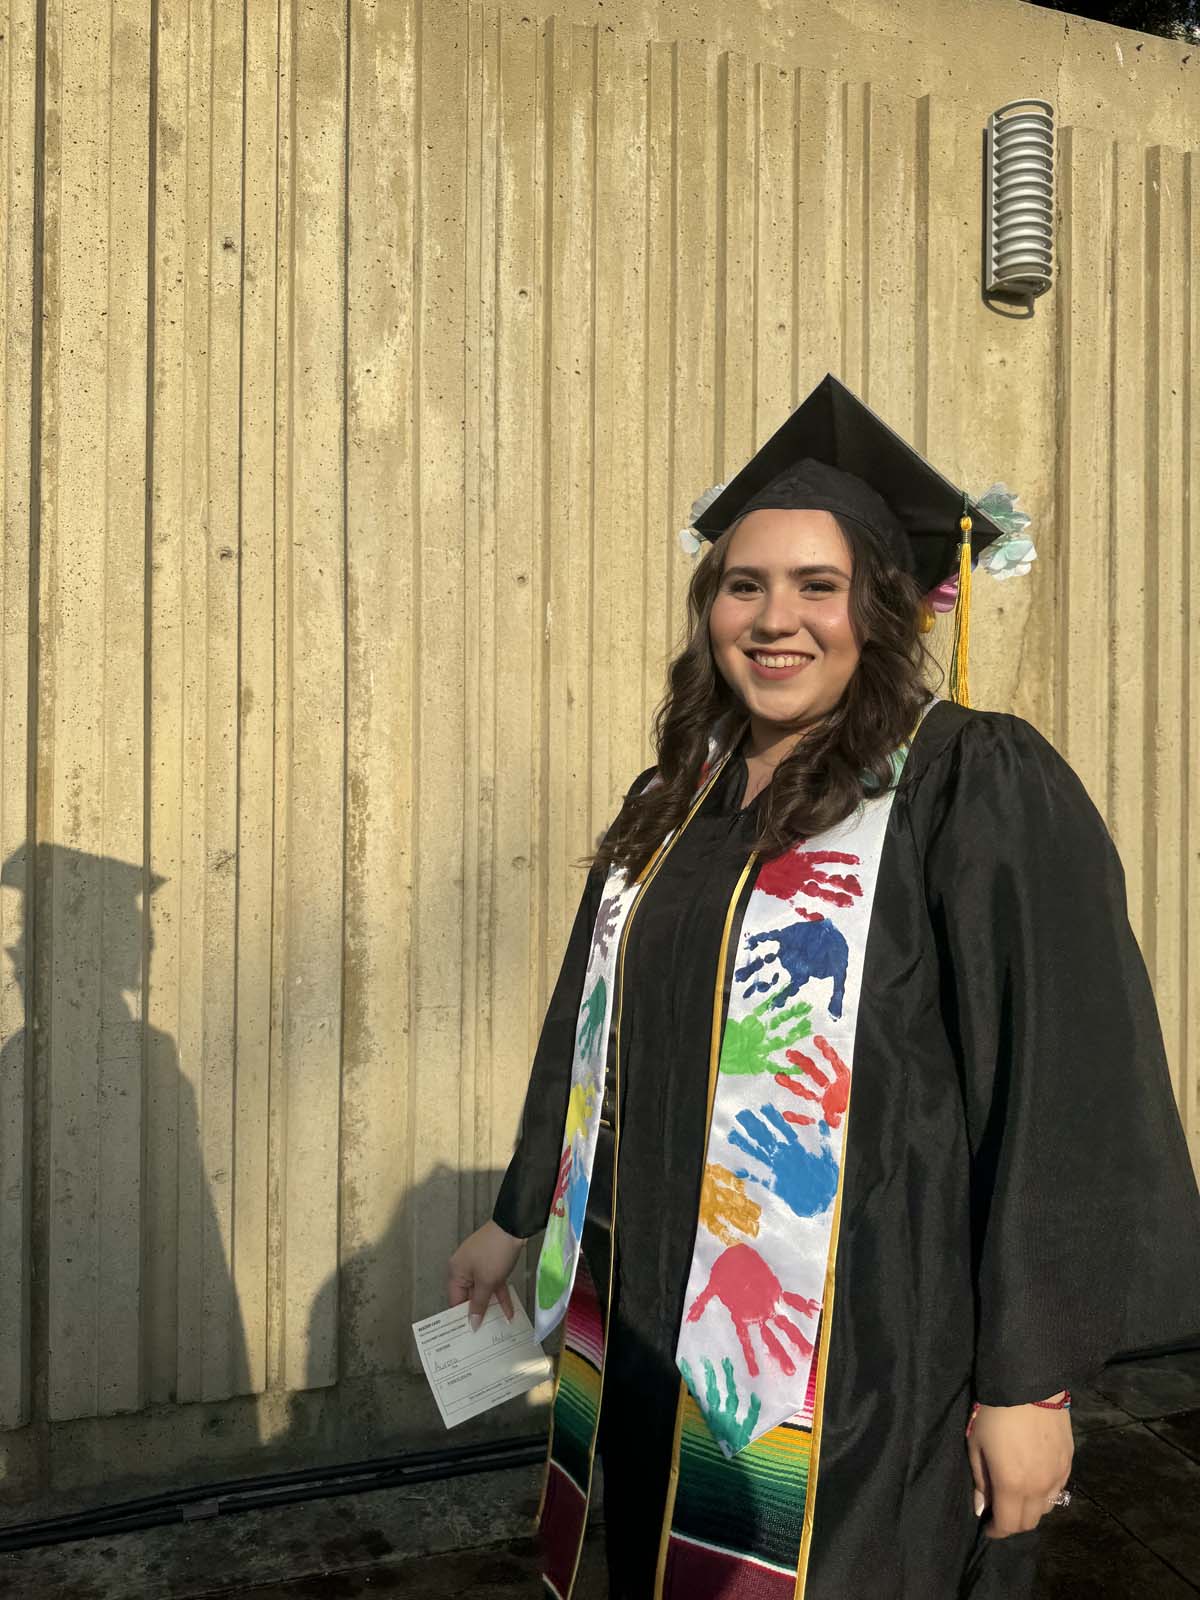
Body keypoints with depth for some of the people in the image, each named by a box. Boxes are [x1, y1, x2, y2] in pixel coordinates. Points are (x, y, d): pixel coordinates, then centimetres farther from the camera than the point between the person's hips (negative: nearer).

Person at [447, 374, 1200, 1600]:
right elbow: (597, 1029, 15)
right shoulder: (673, 803, 6)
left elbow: (1067, 1082, -15)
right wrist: (519, 1218, 23)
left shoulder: (979, 785, -13)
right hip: (657, 1336, 7)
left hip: (866, 1355, -6)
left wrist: (1031, 1380, -15)